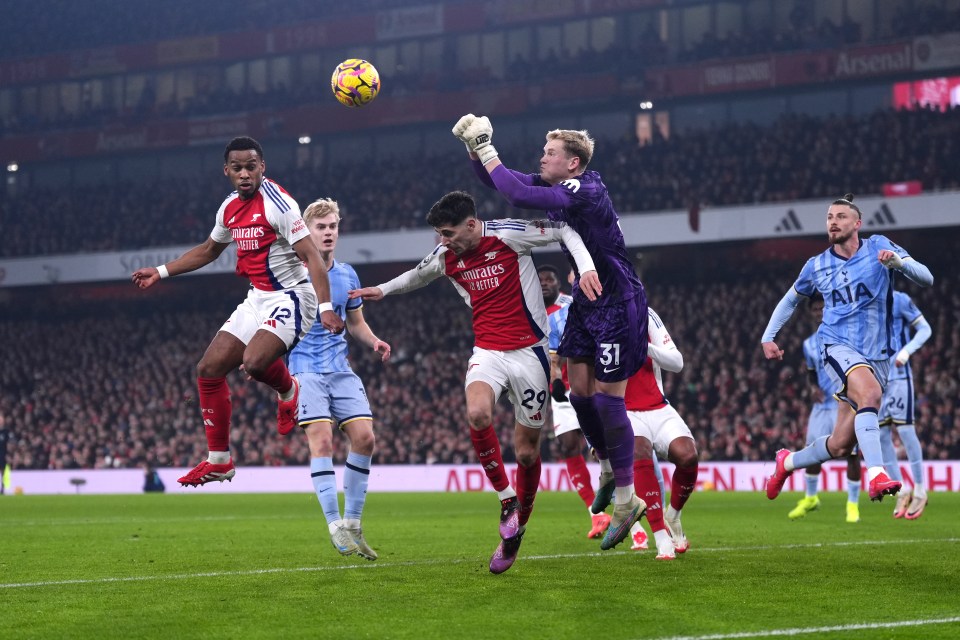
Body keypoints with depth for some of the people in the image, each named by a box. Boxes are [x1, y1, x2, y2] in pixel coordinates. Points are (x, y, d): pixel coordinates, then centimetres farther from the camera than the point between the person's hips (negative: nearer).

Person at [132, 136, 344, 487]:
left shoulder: (277, 203, -17)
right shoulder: (230, 208, 8)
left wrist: (325, 307, -32)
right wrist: (161, 272, 27)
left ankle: (288, 391, 5)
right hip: (257, 299, 8)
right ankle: (219, 461, 13)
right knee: (208, 370, 2)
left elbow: (311, 255, -22)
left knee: (254, 361, -31)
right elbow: (208, 251, 27)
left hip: (290, 297, -8)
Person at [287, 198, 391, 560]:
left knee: (364, 438, -6)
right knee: (321, 441, -17)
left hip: (341, 370, 5)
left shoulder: (347, 276, 11)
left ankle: (352, 524, 6)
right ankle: (336, 528, -16)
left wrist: (375, 342, 1)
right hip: (306, 370, -5)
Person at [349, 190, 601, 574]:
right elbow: (418, 275, 28)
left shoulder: (508, 235, -12)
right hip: (487, 352, 3)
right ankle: (507, 499, -10)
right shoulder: (445, 257, 4)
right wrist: (383, 290, 28)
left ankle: (516, 530, 23)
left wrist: (586, 268, -19)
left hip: (529, 352, -3)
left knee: (526, 451, 1)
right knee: (477, 413, -30)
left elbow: (565, 230, -5)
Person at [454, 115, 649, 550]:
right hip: (586, 299, 9)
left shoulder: (586, 191, -24)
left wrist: (487, 151, -27)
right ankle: (609, 470, 30)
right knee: (579, 391, 9)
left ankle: (626, 501, 1)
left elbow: (520, 196, -35)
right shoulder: (554, 186, 3)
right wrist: (475, 150, -7)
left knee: (607, 398, -7)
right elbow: (497, 183, 11)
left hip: (617, 303, -9)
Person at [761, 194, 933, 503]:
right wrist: (768, 337, 17)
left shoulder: (878, 247, 2)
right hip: (838, 347, -1)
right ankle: (876, 476, -44)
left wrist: (897, 261, -25)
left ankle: (788, 462, 32)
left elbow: (926, 278, -6)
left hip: (876, 355, 1)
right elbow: (791, 298, 26)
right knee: (870, 392, -36)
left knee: (841, 445, 3)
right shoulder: (816, 266, 7)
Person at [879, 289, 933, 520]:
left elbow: (925, 329, -3)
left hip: (898, 375, -5)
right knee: (881, 435, 2)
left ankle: (920, 491, 3)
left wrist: (907, 351, -17)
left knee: (905, 430, -6)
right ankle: (901, 491, 11)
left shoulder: (899, 300, -5)